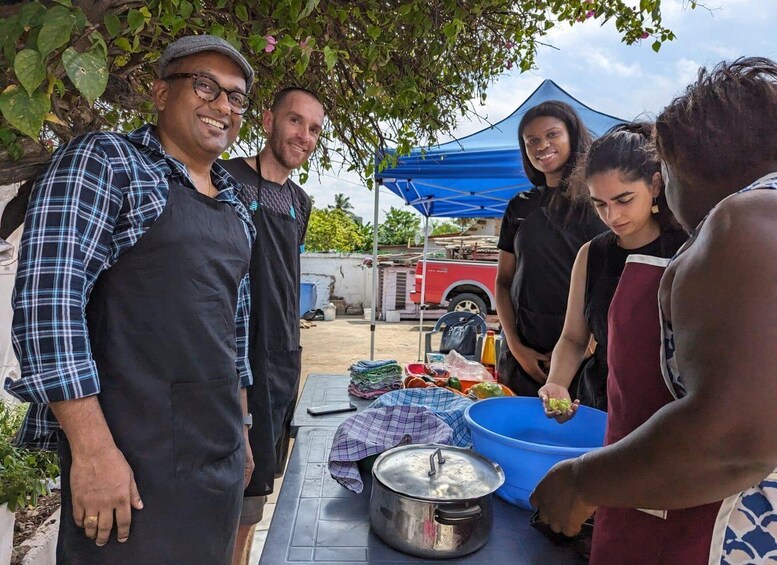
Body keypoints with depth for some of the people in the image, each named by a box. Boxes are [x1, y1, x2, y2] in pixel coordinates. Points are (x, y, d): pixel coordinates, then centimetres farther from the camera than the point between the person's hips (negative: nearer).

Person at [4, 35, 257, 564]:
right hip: (130, 454, -6)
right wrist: (92, 448, -20)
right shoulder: (101, 162, -7)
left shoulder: (234, 206, 12)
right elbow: (48, 297, -17)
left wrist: (241, 430, 16)